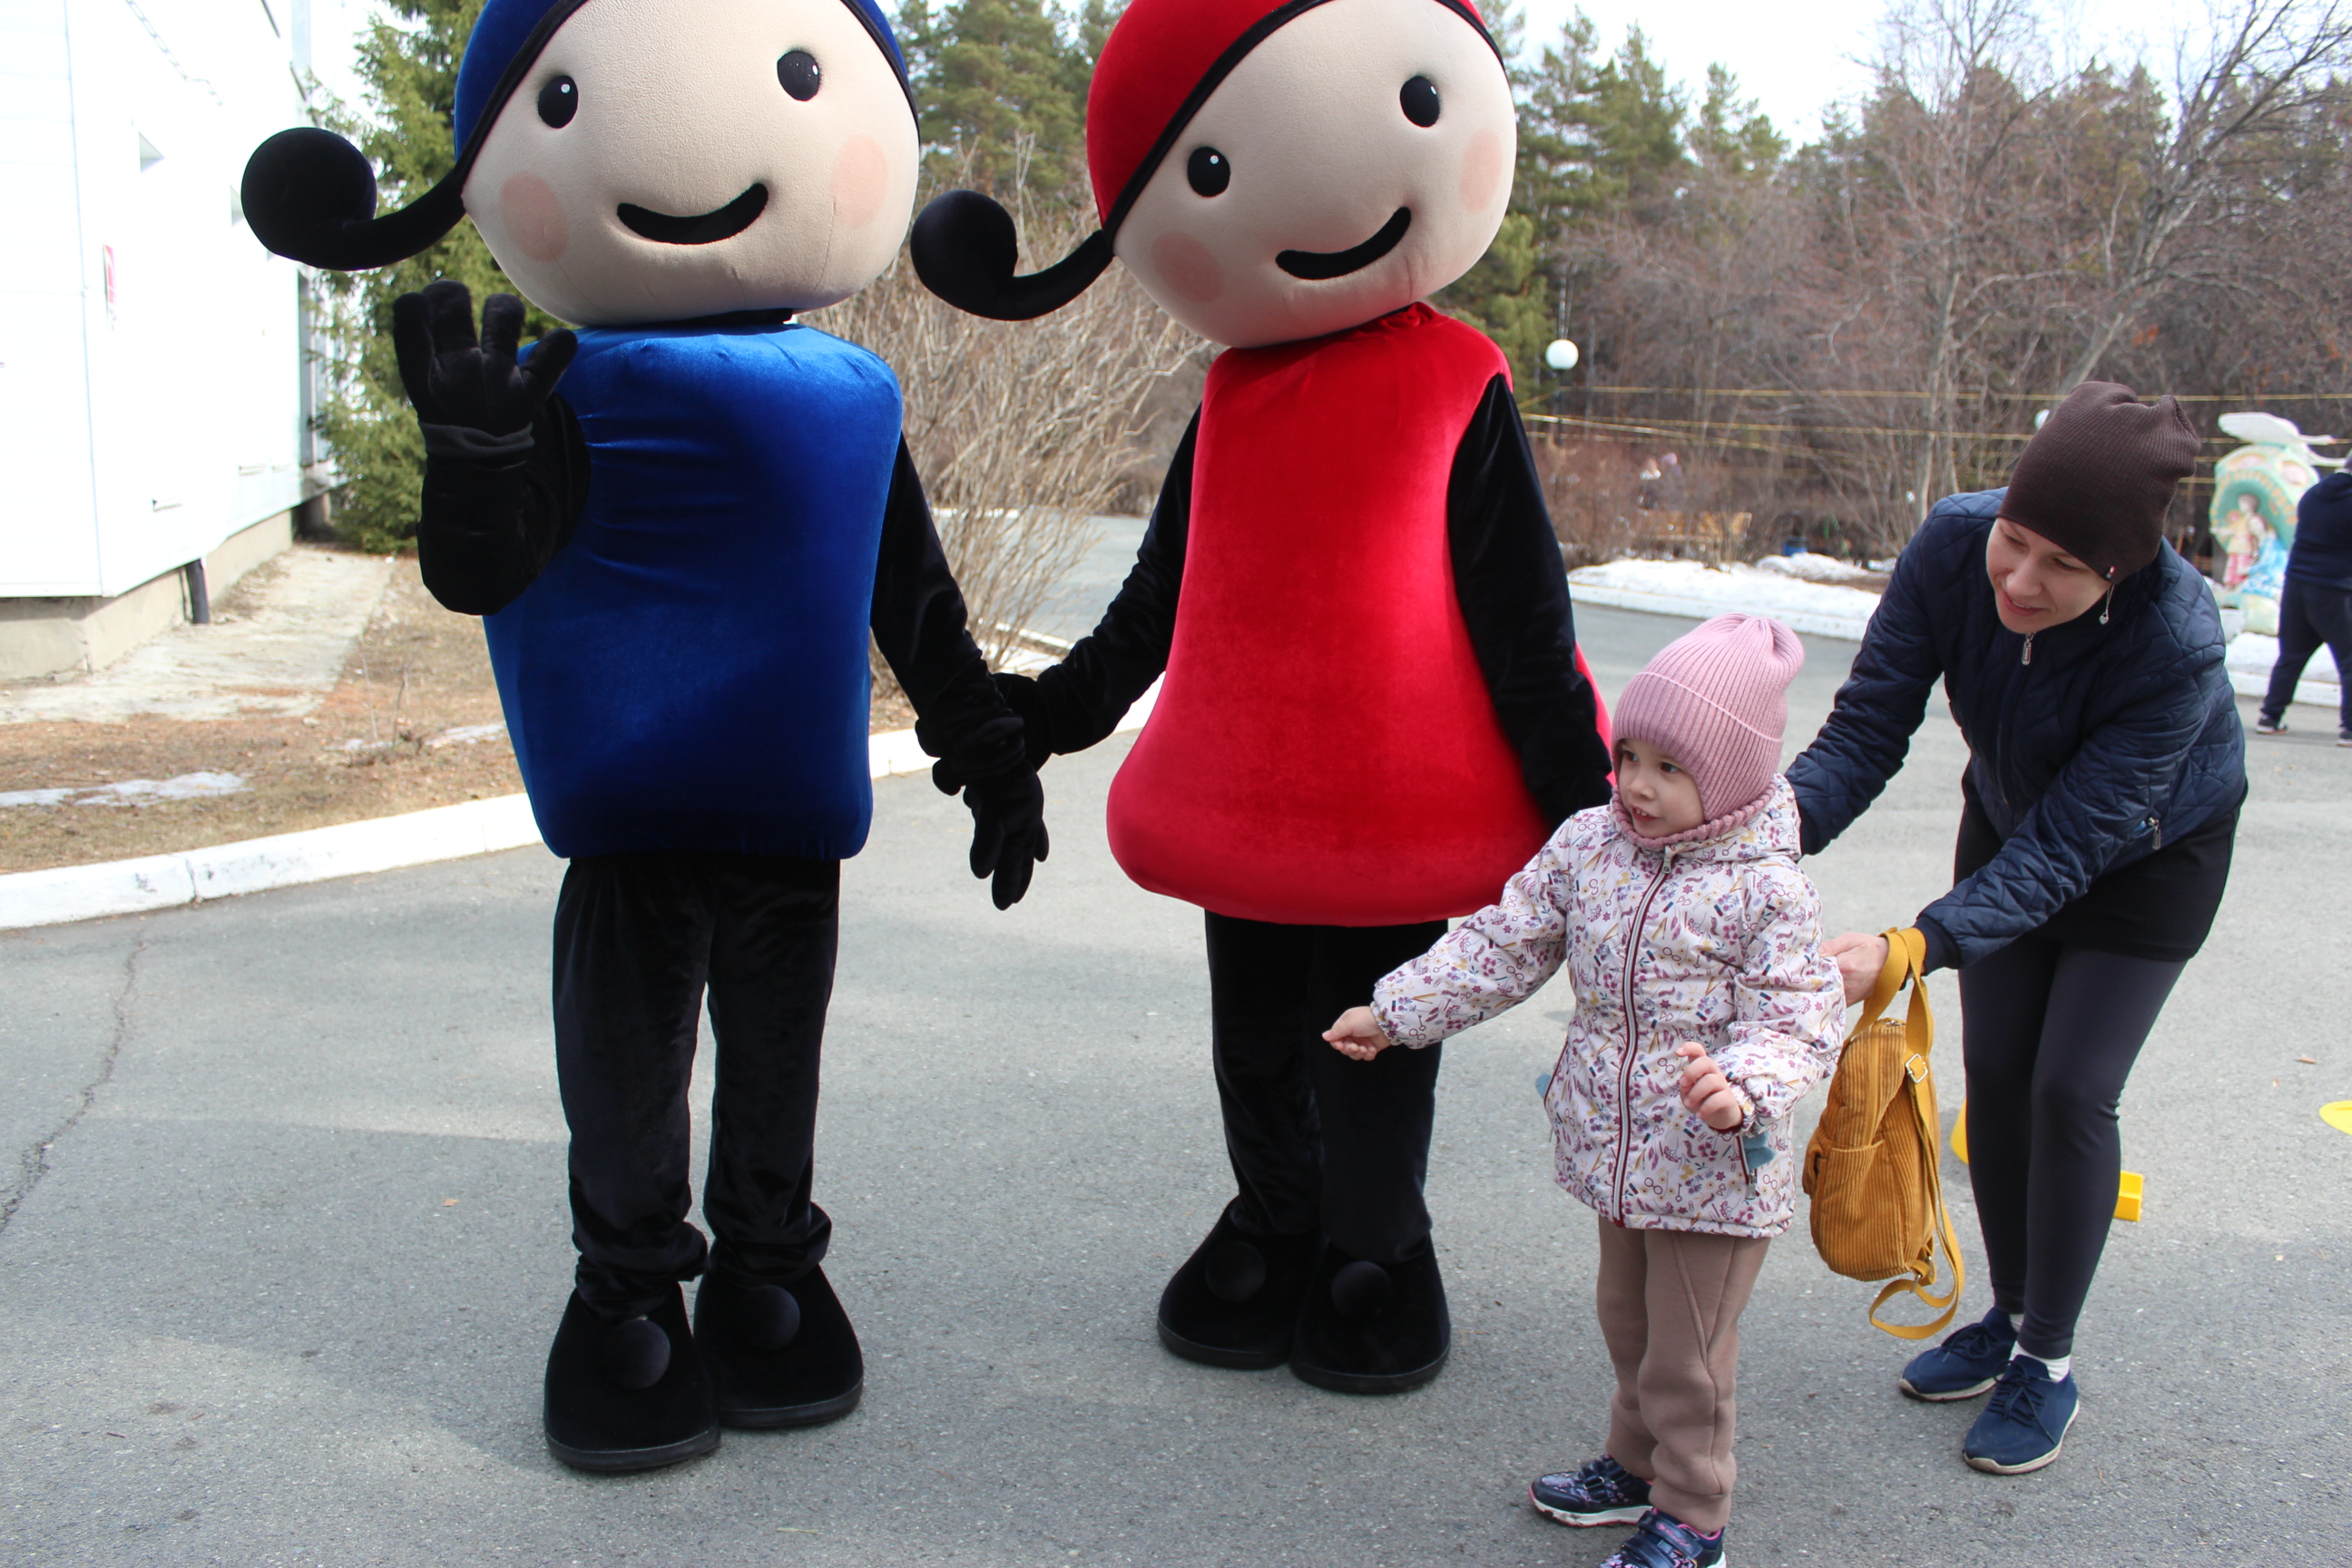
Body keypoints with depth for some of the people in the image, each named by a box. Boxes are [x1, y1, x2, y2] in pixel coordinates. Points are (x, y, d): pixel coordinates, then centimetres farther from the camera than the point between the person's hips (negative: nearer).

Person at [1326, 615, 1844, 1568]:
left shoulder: (1763, 889, -19)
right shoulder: (1587, 845, -3)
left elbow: (1803, 1023, -19)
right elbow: (1505, 945, 5)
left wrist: (1743, 1087, -39)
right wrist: (1395, 1014, 4)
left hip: (1714, 1173, -6)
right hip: (1617, 1153, 6)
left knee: (1687, 1354, 8)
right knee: (1626, 1320, 24)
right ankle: (1638, 1463, 45)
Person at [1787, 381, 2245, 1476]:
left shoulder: (2176, 646, -39)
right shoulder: (1953, 545, -31)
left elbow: (2065, 848, -38)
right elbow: (1868, 727, -29)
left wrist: (1912, 949, -50)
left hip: (2147, 857, -4)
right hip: (2011, 822, 4)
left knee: (2071, 1089, -6)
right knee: (1995, 1073, 8)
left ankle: (2049, 1359, 13)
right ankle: (2010, 1314, 28)